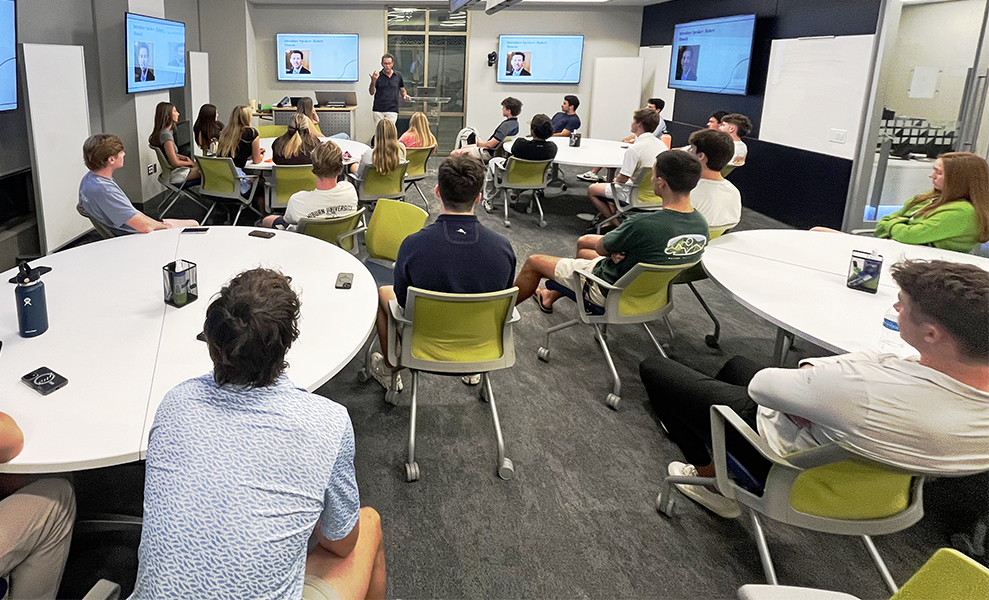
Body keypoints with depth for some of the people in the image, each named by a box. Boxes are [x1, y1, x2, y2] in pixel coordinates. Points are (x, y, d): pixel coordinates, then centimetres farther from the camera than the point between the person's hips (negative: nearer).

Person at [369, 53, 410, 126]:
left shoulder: (398, 76, 8)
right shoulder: (378, 76, 3)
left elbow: (402, 90, 21)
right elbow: (371, 92, -2)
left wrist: (404, 96, -2)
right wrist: (373, 81, -18)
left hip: (392, 110, 0)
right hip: (378, 110, 0)